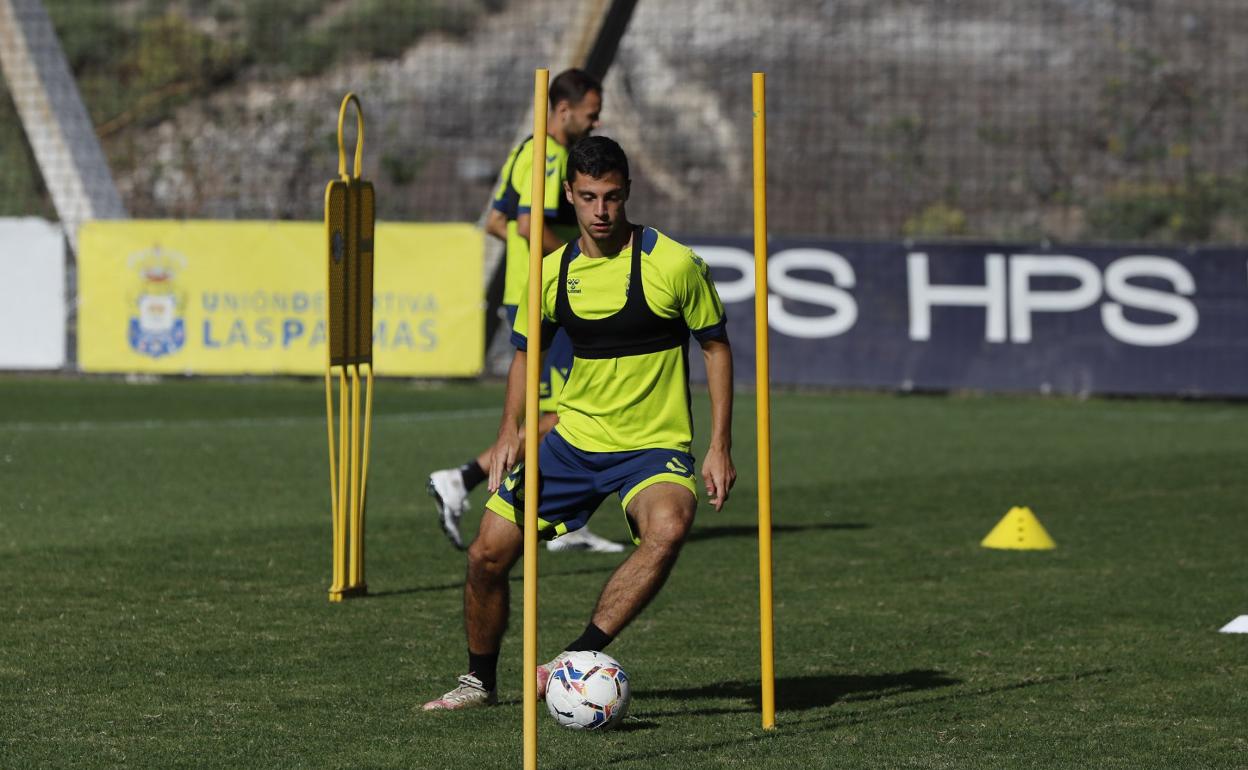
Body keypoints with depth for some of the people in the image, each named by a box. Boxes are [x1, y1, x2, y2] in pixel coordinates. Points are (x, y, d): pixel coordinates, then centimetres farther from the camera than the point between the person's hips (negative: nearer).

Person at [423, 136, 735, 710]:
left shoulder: (673, 264, -12)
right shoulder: (554, 272, 0)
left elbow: (716, 346, -2)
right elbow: (527, 350, 17)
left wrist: (719, 447, -8)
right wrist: (510, 430, 2)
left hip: (654, 445, -4)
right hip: (574, 437, 4)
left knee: (668, 528, -36)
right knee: (487, 554, -1)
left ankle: (577, 659, -32)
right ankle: (480, 680, 23)